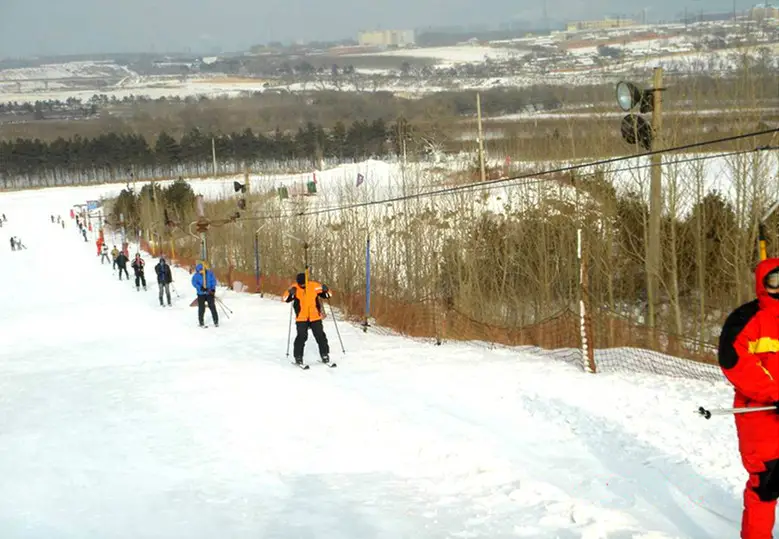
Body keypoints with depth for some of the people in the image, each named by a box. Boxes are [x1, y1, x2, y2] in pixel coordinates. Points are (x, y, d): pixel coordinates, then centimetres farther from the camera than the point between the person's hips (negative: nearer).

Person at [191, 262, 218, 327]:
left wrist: (213, 289, -13)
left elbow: (213, 280, -2)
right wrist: (201, 288, -26)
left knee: (212, 307, 3)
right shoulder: (196, 275, -9)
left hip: (209, 293, 1)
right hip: (201, 294, -1)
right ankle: (201, 323, 15)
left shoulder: (210, 273, -6)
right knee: (201, 308, 1)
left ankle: (216, 322, 16)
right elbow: (194, 283, -12)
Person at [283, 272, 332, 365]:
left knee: (320, 336, 6)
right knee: (301, 337, -8)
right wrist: (290, 293, -31)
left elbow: (326, 295, 4)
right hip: (301, 318, -1)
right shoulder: (295, 288, -7)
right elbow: (286, 299, -13)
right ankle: (298, 357, 3)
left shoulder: (314, 286, -5)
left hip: (315, 317, 1)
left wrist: (325, 290, -18)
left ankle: (324, 355, 19)